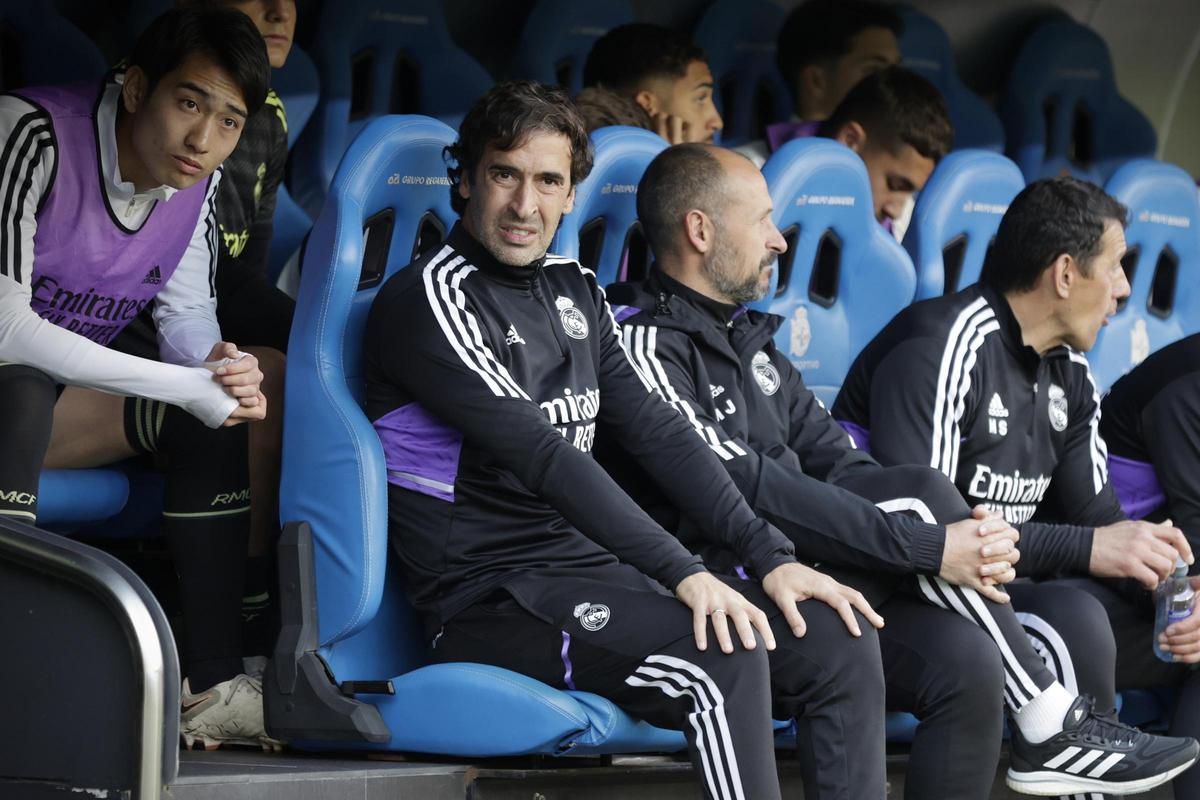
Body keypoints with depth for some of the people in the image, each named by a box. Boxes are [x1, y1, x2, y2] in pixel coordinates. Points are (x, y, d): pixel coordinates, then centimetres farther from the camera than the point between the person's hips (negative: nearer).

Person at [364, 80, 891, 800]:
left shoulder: (575, 292, 16)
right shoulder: (429, 298, -10)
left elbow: (657, 430, 10)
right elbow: (542, 454, -19)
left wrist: (771, 556, -3)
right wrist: (682, 572, -26)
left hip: (592, 576, 8)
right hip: (491, 600, -8)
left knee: (843, 640, -6)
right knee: (723, 654, -31)